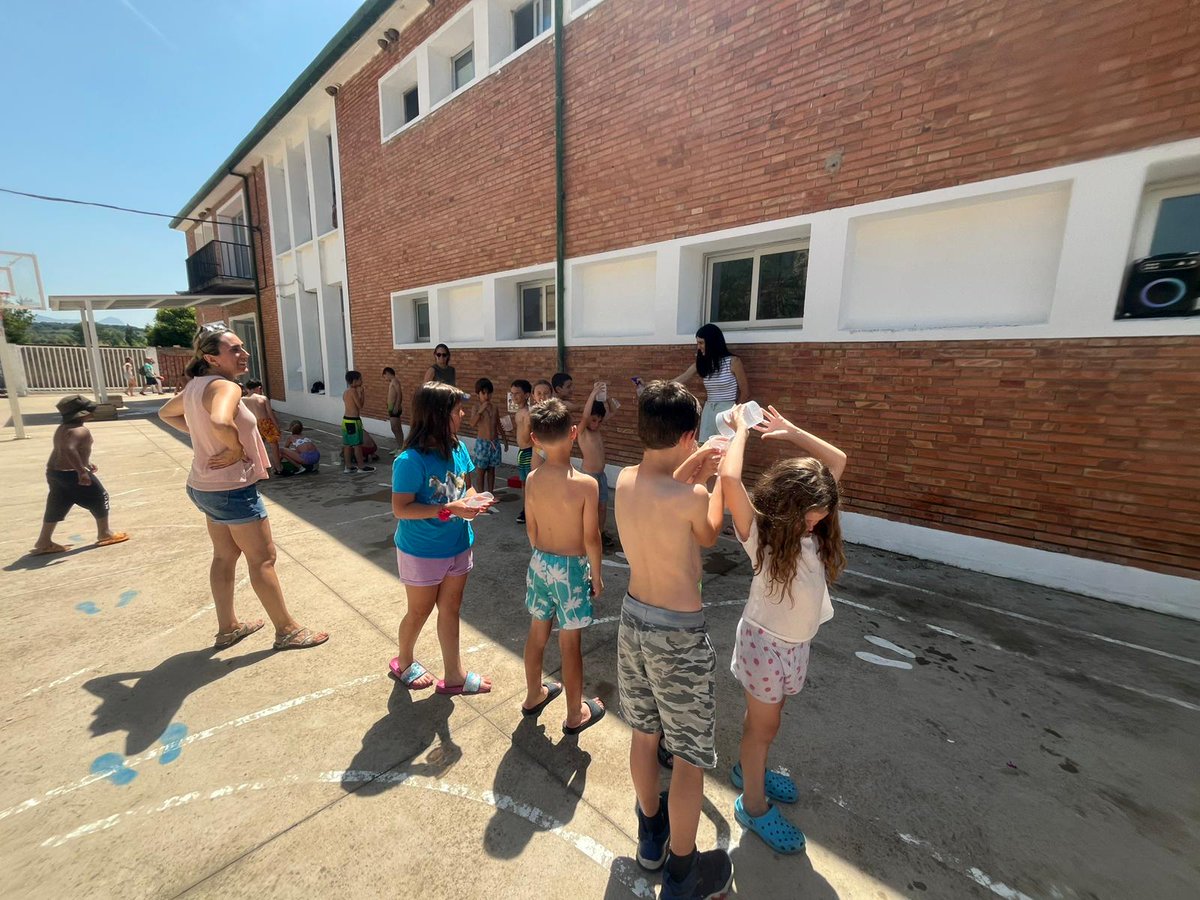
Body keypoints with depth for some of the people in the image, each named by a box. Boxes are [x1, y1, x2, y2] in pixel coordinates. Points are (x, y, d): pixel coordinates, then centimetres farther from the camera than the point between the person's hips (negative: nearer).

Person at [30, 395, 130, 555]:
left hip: (54, 472, 10)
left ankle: (44, 542, 24)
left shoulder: (63, 428, 11)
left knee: (56, 507, 18)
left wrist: (85, 463, 33)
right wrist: (82, 471, -36)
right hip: (71, 474, -10)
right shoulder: (80, 430, -22)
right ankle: (105, 534, 15)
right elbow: (68, 449, -38)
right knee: (100, 498, 6)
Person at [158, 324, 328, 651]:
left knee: (225, 556, 19)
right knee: (263, 559, 1)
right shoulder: (225, 387, -22)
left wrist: (201, 435, 13)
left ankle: (228, 627, 33)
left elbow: (165, 413, 23)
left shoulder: (196, 385, 6)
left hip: (206, 486, 9)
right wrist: (236, 448, -23)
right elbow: (220, 422, -42)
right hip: (233, 489, -9)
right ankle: (287, 630, 13)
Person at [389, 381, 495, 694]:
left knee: (450, 610, 18)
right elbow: (401, 508, -23)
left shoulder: (458, 448, -7)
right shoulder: (411, 460, -25)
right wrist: (449, 509, -30)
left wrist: (471, 499, -15)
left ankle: (454, 675, 36)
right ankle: (403, 662, 48)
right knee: (420, 611, 18)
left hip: (457, 546, 6)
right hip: (422, 552, -5)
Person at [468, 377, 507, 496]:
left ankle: (490, 493, 21)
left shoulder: (494, 408, 7)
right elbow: (472, 424, -21)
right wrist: (480, 410, -27)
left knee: (491, 469, 12)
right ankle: (480, 494, 12)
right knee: (480, 469, 3)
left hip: (494, 442, 4)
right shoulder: (477, 408, -6)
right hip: (482, 442, -4)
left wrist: (505, 439, 19)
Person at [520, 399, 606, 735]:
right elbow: (591, 538, -16)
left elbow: (531, 528, 2)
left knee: (537, 632, 22)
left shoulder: (532, 480, -8)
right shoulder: (585, 484, -23)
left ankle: (533, 695, 44)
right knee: (570, 642, 11)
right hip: (572, 567, -5)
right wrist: (597, 574, 0)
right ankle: (575, 714, 30)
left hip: (540, 562, 5)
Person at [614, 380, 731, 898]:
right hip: (678, 634, -6)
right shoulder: (692, 497, -25)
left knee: (645, 734, 27)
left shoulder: (624, 480, -7)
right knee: (689, 756, 16)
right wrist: (717, 480, 9)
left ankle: (651, 835, 51)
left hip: (634, 619, 7)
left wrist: (689, 473, 12)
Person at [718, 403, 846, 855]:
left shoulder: (810, 521, -6)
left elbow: (837, 460, -1)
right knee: (763, 726, 13)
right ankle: (753, 806, 35)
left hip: (797, 642, 6)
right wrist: (740, 431, -28)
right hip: (765, 641, -6)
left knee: (764, 719, 26)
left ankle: (747, 769, 51)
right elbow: (729, 480, -43)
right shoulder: (758, 531, -25)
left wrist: (791, 433, -5)